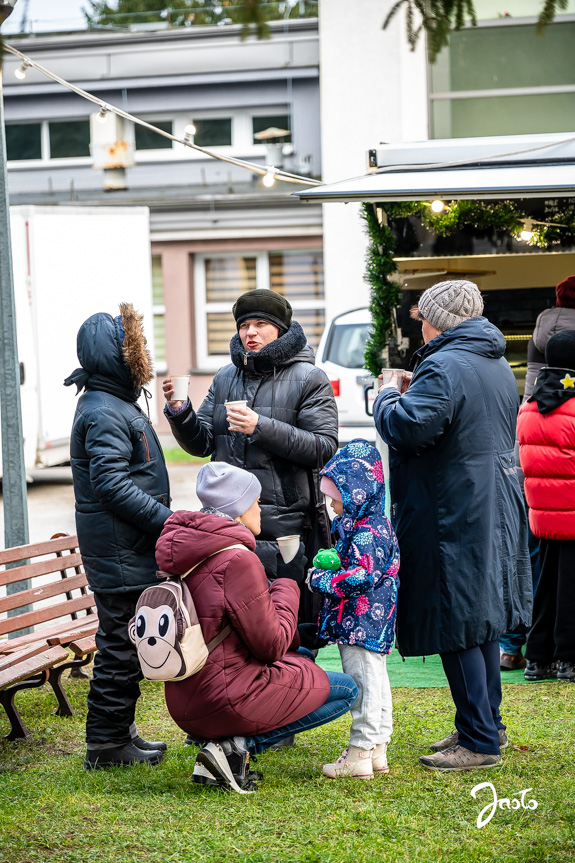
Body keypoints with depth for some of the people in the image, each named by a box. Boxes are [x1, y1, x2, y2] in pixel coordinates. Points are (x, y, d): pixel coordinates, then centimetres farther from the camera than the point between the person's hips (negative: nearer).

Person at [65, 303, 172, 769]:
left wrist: (164, 520, 17)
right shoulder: (103, 413, -17)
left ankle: (119, 732, 24)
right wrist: (168, 520, -23)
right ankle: (107, 743, 4)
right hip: (119, 555, -10)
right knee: (121, 644, -4)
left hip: (131, 553, 10)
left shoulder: (119, 405, 16)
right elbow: (111, 485, -24)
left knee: (127, 642, 15)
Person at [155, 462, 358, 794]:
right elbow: (271, 645, -16)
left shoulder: (185, 554, 8)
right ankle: (239, 746, -6)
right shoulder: (237, 559, -20)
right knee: (347, 690, 6)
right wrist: (286, 591, 1)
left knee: (303, 657, 30)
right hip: (224, 701, -9)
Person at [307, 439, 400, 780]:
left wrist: (323, 580, -17)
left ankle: (360, 754, -1)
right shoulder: (374, 524, 13)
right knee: (376, 681, 15)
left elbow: (363, 574, -26)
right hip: (373, 624, 11)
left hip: (361, 624, -11)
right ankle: (377, 750, 23)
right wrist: (329, 564, 7)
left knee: (364, 682, -5)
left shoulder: (367, 531, -19)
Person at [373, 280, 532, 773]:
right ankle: (487, 726, 25)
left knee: (457, 627, -5)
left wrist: (388, 396, -6)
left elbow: (407, 427, -28)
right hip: (495, 507, 10)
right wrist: (412, 393, 19)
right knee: (482, 621, 17)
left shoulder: (444, 368, -17)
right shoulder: (498, 366, 14)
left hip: (454, 515, -10)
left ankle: (479, 741, -3)